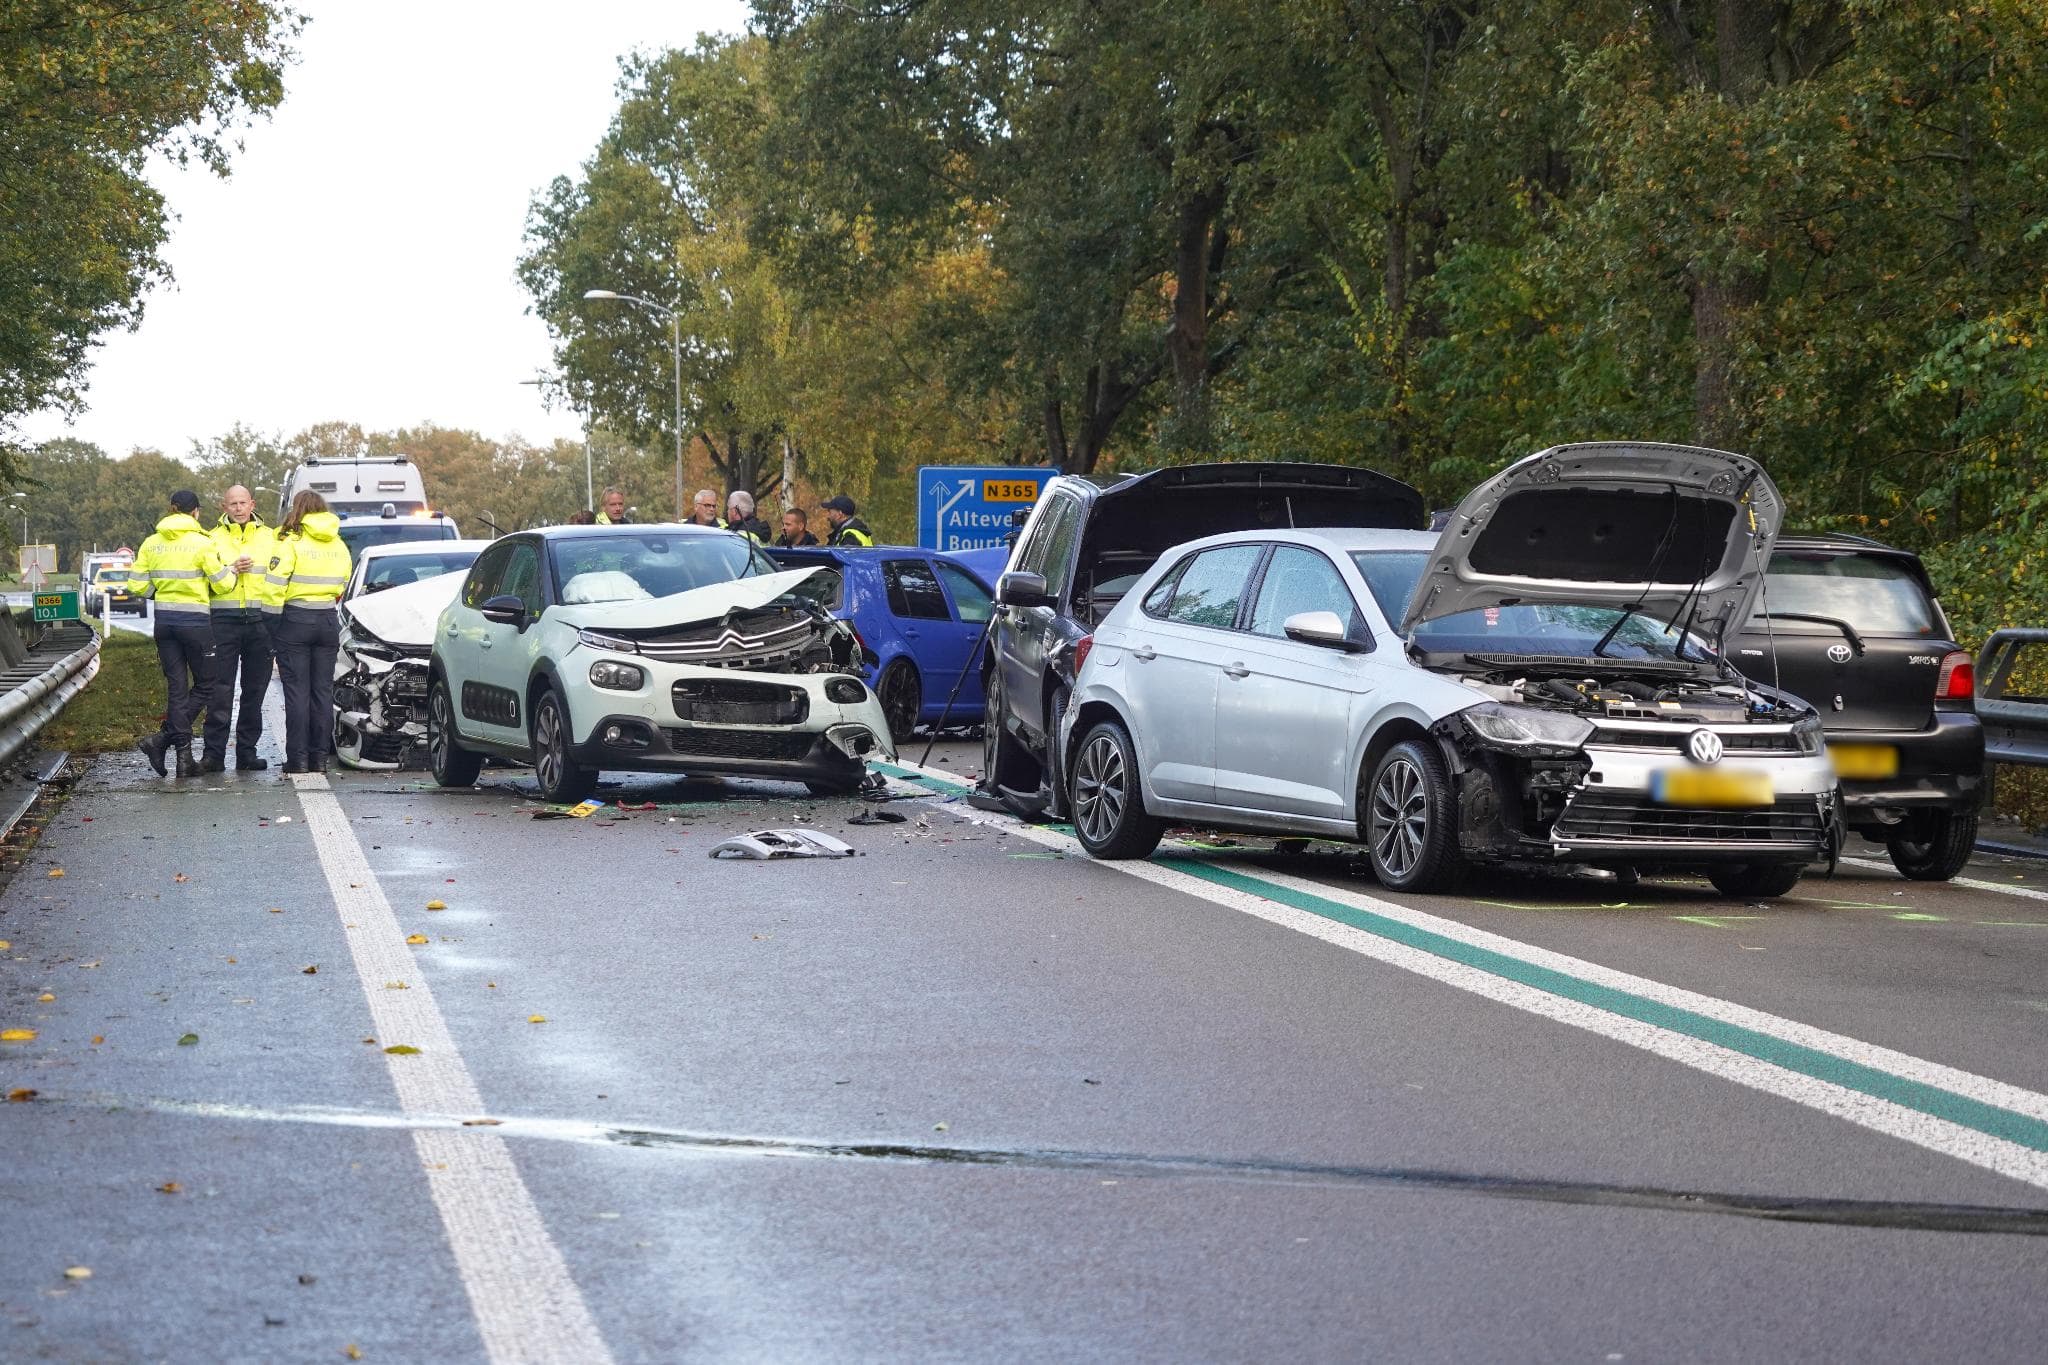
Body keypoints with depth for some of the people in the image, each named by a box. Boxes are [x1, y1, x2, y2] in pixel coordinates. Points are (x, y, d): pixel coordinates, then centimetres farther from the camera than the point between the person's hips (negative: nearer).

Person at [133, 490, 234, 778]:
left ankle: (184, 755, 4)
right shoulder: (201, 542, -9)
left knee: (176, 688, 9)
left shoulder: (151, 544, 4)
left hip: (164, 620, 5)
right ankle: (162, 740, -9)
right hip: (194, 619, -5)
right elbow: (221, 582, -8)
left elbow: (139, 585, 4)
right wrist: (233, 570, 12)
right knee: (205, 686, 6)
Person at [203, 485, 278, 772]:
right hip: (225, 618, -2)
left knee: (255, 691, 6)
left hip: (260, 619, 2)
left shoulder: (269, 537, 12)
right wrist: (232, 570, -13)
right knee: (220, 689, -7)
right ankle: (213, 753, -6)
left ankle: (247, 753, 12)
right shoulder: (214, 538, 8)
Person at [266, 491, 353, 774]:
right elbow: (342, 586, 11)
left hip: (295, 620, -5)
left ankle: (298, 758, -4)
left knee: (297, 690, -2)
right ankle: (320, 756, 8)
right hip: (328, 621, 5)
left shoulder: (292, 543, -9)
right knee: (323, 690, 8)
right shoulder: (339, 546, 8)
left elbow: (274, 586, -14)